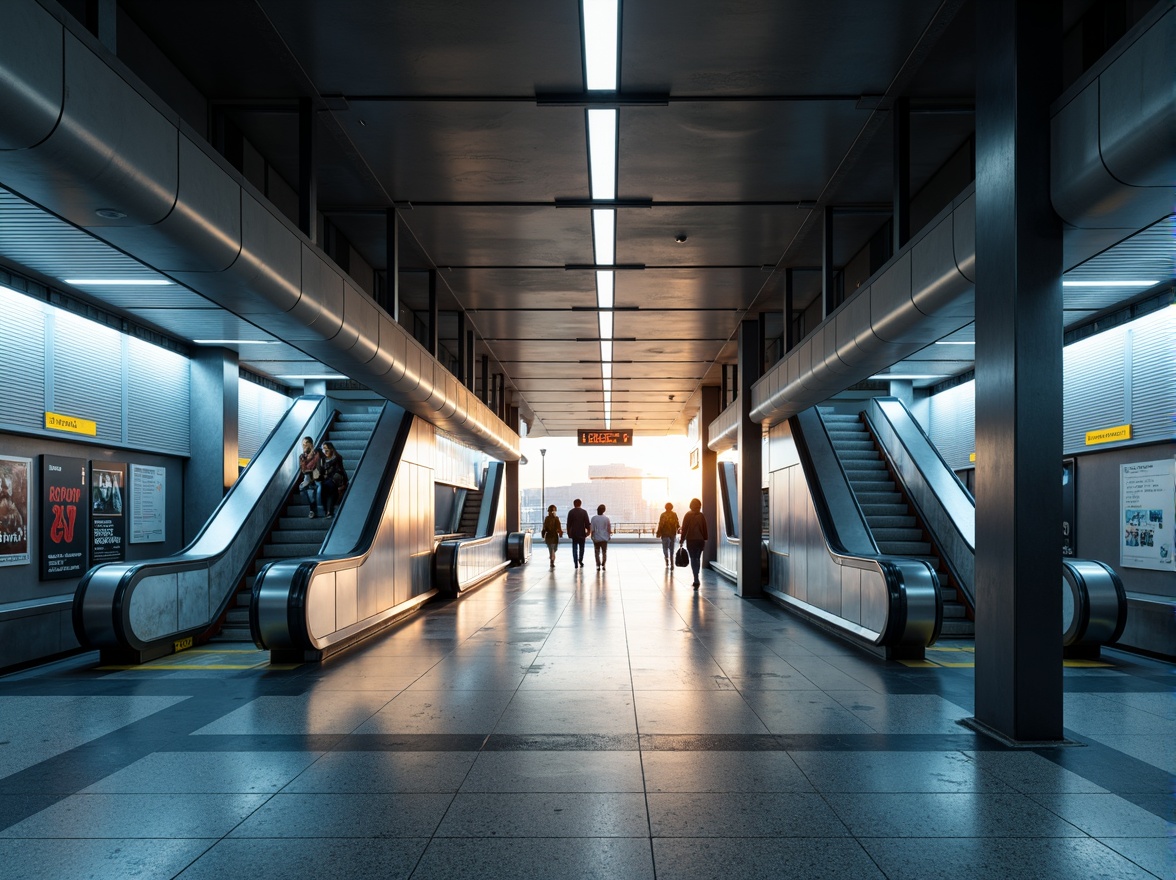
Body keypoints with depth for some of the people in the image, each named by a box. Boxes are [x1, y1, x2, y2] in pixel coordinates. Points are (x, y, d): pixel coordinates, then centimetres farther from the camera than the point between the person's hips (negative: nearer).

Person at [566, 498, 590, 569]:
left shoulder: (571, 512, -1)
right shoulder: (584, 512, -4)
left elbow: (569, 523, 0)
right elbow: (587, 522, -4)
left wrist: (569, 532, 7)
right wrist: (588, 530, 6)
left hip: (574, 533, 1)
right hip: (582, 533, 0)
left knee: (575, 548, 4)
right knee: (581, 548, 12)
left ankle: (576, 563, 0)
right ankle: (580, 561, 1)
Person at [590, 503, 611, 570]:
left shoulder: (594, 518, -9)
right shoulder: (606, 519, -6)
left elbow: (592, 529, -8)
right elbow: (609, 529, 0)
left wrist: (592, 536, 4)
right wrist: (609, 535, 14)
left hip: (596, 538, -1)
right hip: (604, 538, 1)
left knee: (597, 552, 8)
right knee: (604, 552, 11)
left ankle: (598, 565, 4)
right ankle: (603, 565, 4)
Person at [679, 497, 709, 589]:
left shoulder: (688, 515, -6)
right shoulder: (701, 516, 1)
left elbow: (684, 529, -7)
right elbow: (705, 529, 4)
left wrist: (682, 541, -3)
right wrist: (705, 538, 14)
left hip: (690, 540, -3)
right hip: (700, 540, 3)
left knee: (693, 559, -2)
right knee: (698, 558, 15)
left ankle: (696, 579, -15)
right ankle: (696, 580, 21)